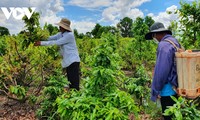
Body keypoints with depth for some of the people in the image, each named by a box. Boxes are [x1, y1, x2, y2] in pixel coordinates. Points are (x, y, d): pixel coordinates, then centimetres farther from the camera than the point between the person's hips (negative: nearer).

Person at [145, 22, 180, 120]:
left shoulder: (164, 45, -20)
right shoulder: (175, 42, 8)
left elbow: (160, 70, -24)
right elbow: (174, 66, 12)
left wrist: (155, 91, -15)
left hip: (168, 89, -9)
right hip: (177, 86, 9)